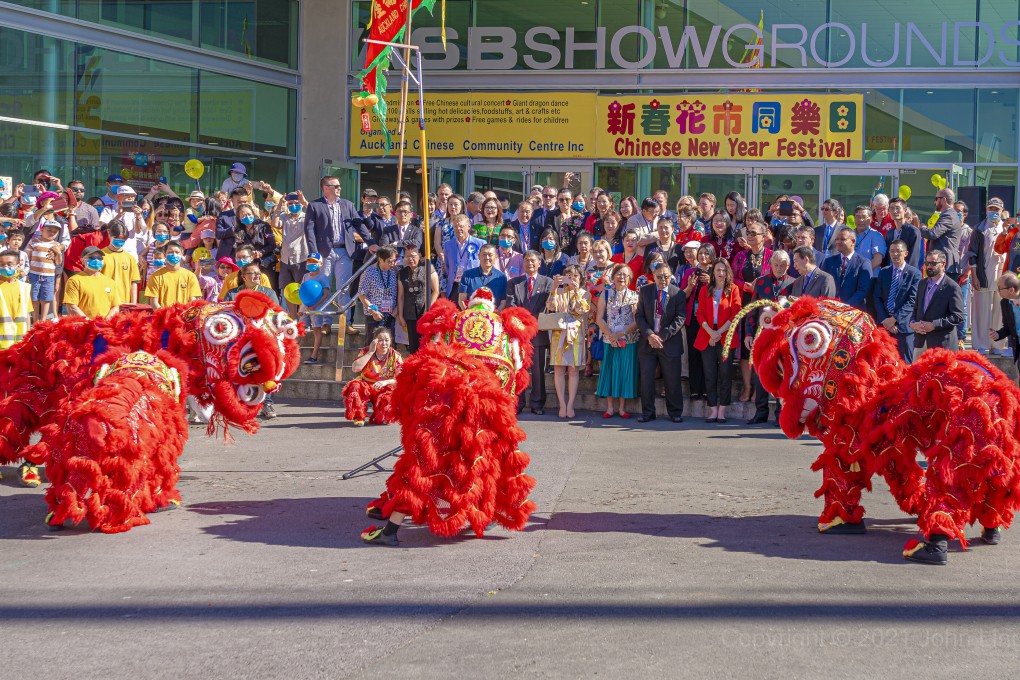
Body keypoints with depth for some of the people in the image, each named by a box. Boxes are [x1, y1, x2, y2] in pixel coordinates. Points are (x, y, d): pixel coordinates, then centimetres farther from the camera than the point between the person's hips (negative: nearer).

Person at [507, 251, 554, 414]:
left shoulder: (547, 282, 9)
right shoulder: (513, 283, 13)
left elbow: (547, 306, 0)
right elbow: (511, 305, 2)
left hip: (538, 331, -1)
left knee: (538, 370, 2)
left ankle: (537, 404, 7)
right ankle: (517, 403, 5)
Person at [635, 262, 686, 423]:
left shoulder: (678, 294, -2)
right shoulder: (644, 291, 4)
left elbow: (680, 319, -7)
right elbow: (640, 316, 2)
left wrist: (662, 336, -16)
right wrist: (649, 335, -13)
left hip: (670, 342, -2)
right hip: (647, 342, 2)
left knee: (672, 380, 3)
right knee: (646, 378, 2)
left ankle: (675, 413, 14)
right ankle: (647, 413, 12)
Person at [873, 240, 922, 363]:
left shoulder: (914, 273, 0)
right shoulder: (883, 272, 13)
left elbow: (912, 301, -8)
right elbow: (877, 298, 7)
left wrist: (895, 319, -14)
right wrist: (884, 320, -7)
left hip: (903, 325, -3)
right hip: (884, 324, 3)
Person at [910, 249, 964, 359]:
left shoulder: (952, 287, -8)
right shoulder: (922, 284, 16)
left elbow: (958, 316, -12)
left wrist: (933, 325, -18)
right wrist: (913, 323, 0)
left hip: (941, 343, -7)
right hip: (920, 341, 7)